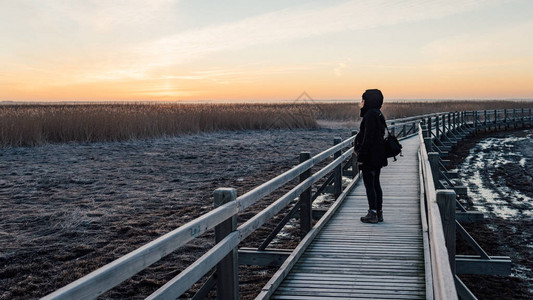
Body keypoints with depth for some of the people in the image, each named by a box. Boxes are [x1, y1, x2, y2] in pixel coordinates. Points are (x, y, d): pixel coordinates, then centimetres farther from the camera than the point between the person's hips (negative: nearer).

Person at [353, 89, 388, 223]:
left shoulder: (370, 115, -17)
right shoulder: (378, 114, 13)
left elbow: (368, 138, -21)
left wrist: (361, 157, -19)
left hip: (370, 156, -10)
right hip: (378, 156, 10)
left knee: (369, 184, -2)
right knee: (375, 183, 14)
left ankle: (373, 214, 3)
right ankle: (379, 213, 19)